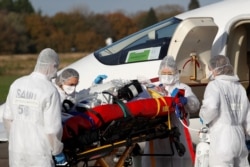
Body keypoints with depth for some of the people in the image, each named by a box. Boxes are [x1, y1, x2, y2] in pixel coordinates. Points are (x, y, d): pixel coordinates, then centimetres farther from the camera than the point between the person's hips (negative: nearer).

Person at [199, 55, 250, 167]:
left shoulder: (214, 85, -3)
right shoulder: (240, 87, 14)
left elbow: (211, 108, -20)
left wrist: (204, 118, 0)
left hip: (222, 141, -6)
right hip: (239, 139, 6)